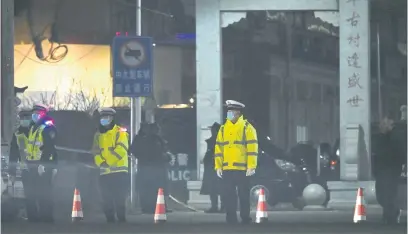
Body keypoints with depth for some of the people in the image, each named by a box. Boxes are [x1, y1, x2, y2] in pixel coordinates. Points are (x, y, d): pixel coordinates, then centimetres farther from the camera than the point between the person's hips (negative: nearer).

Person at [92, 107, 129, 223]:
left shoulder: (120, 133, -2)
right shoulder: (98, 135, 17)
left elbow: (121, 150, -14)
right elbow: (96, 152, 10)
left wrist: (107, 162, -16)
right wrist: (101, 162, -10)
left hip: (119, 171, -6)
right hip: (104, 172, 6)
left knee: (119, 199, -10)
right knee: (106, 200, 9)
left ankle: (121, 220, -8)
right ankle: (110, 220, 15)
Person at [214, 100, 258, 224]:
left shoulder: (247, 128, -1)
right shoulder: (223, 129, 14)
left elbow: (252, 149, -6)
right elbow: (218, 148, 14)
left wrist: (251, 167, -13)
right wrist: (218, 166, 6)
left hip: (242, 169, -4)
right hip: (227, 169, 4)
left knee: (244, 195, 0)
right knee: (229, 195, 4)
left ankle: (245, 220, 6)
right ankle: (231, 220, 8)